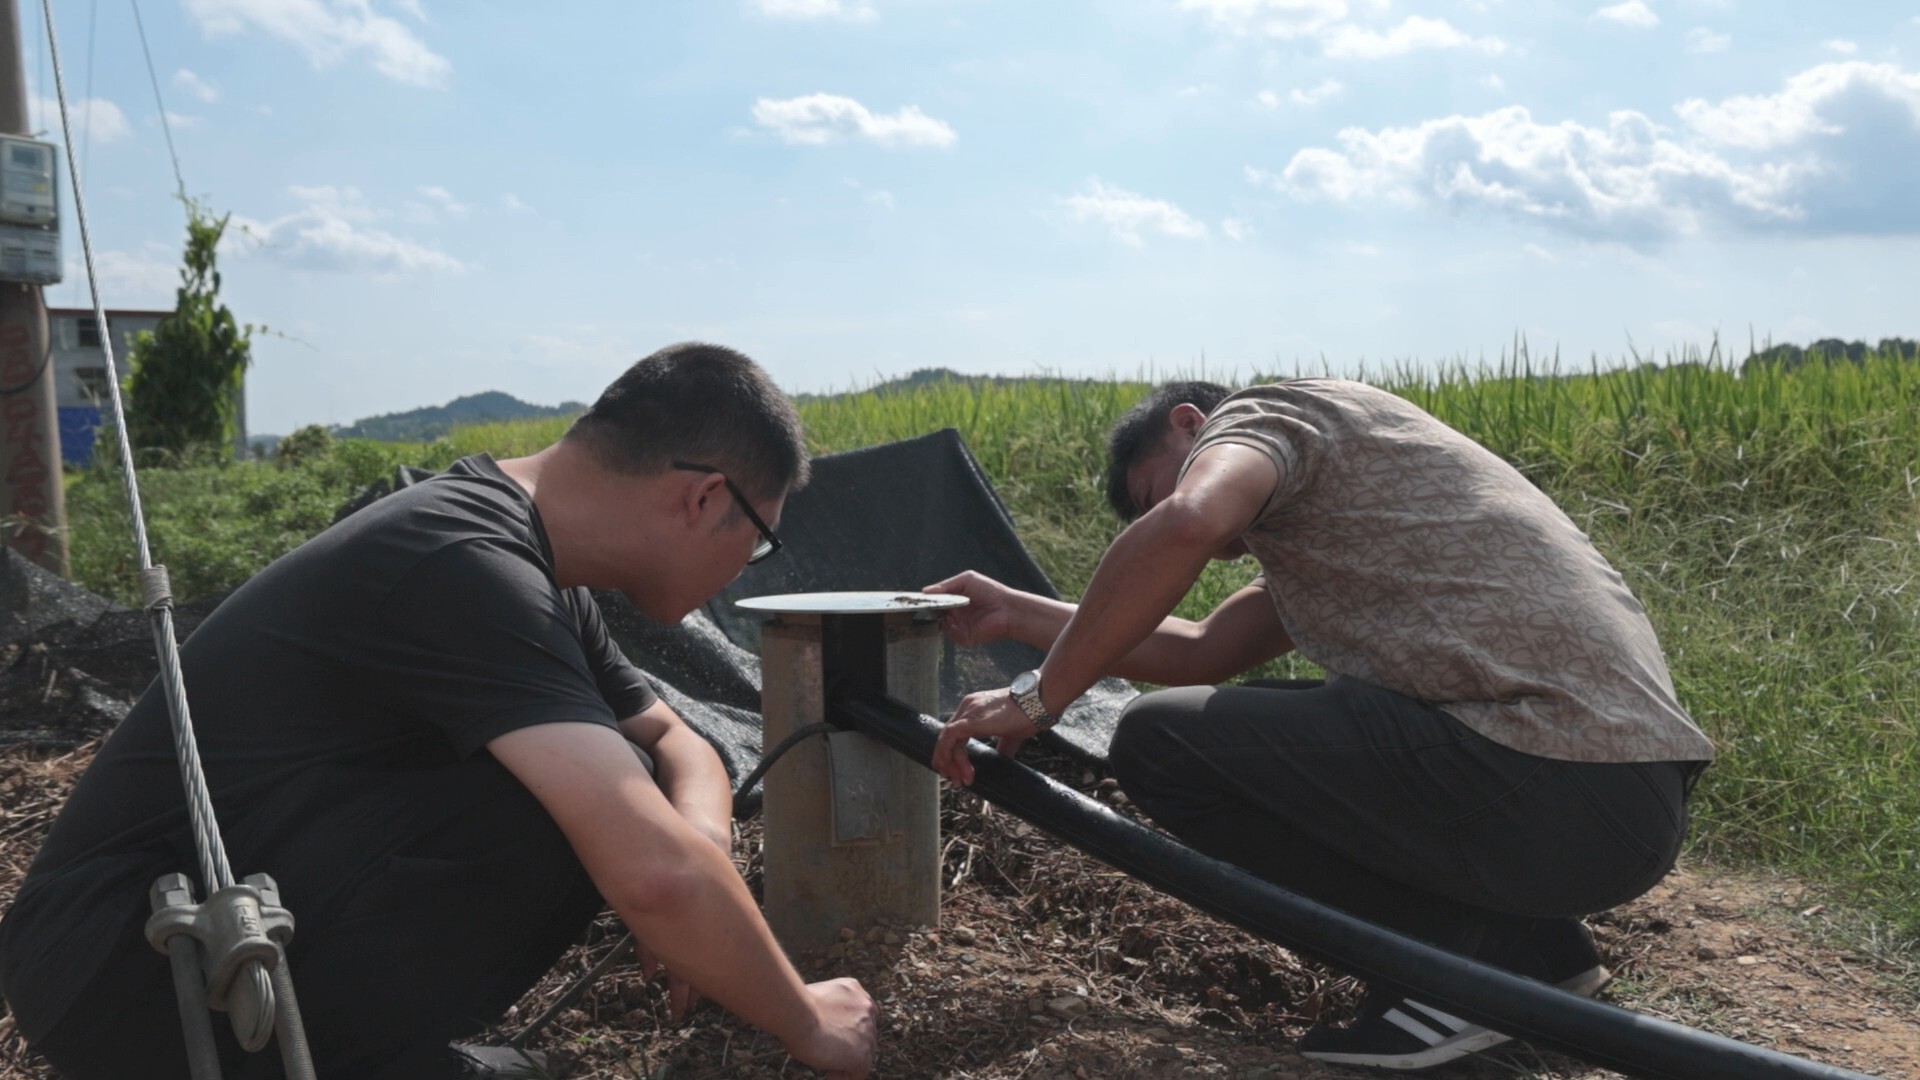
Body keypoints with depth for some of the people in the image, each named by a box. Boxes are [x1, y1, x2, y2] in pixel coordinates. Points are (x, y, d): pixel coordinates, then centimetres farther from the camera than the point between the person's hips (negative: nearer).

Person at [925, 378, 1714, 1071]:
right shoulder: (1314, 527, 29)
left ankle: (1453, 968, -2)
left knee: (1161, 743, -5)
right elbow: (1202, 654, 27)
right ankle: (1534, 943, 16)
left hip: (1556, 796, -10)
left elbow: (1186, 524, -21)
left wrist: (1037, 698, -12)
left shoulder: (1260, 413, 2)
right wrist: (1017, 616, 30)